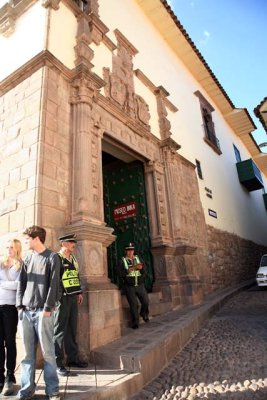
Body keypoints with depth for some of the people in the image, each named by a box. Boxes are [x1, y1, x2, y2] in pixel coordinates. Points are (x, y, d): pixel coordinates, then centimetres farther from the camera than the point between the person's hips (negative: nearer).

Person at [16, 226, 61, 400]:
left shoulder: (52, 257, -3)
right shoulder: (28, 259, 14)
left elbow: (53, 284, -9)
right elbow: (21, 283, 13)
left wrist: (47, 308, -13)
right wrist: (20, 305, 3)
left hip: (42, 311, -5)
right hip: (26, 311, 5)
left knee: (47, 351, 1)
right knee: (28, 352, 12)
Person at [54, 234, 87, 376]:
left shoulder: (73, 259, 13)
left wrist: (79, 292, 17)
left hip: (73, 298, 8)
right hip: (62, 299, -7)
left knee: (72, 329, 15)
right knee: (60, 330, 2)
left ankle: (72, 358, 27)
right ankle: (57, 363, 13)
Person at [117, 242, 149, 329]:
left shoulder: (138, 258, 9)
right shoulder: (122, 261, 0)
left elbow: (144, 272, 3)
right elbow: (120, 274, -11)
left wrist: (141, 268, -19)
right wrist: (129, 270, -23)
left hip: (140, 285, 3)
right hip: (129, 286, -3)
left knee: (146, 302, -2)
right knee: (134, 305, -6)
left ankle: (144, 313, 30)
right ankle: (135, 323, 14)